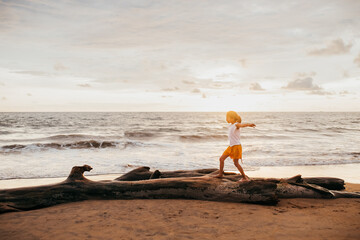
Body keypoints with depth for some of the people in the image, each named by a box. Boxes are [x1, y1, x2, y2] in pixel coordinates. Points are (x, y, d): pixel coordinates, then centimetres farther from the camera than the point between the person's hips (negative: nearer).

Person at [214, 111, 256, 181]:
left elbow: (243, 125, -37)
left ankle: (244, 177, 3)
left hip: (236, 146, -9)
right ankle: (220, 174, 24)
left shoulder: (236, 125, -15)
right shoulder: (231, 125, 10)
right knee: (221, 158, 10)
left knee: (236, 163, -8)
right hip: (231, 146, 9)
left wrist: (249, 124, -54)